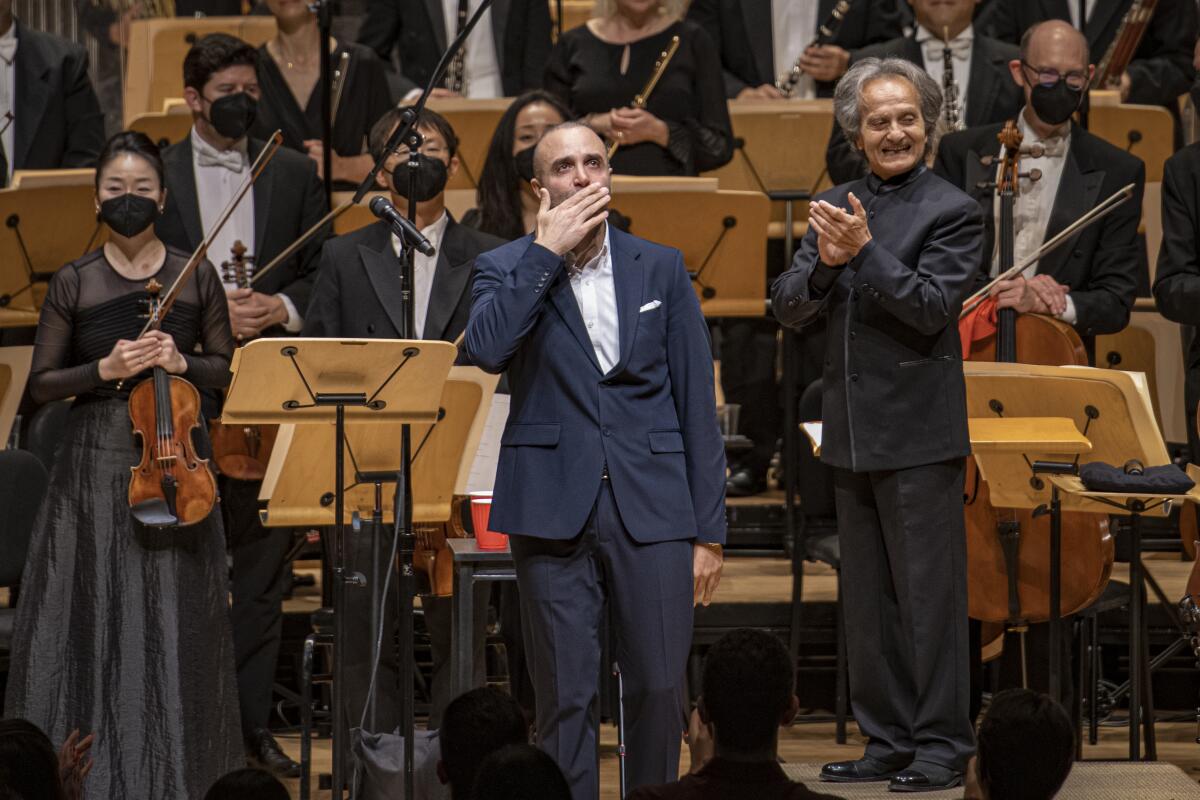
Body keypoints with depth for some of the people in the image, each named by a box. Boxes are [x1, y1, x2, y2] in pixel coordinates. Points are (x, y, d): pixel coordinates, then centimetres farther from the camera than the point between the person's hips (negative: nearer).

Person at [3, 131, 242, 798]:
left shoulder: (198, 277, 4)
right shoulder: (73, 284, 3)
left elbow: (226, 369, 10)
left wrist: (181, 363, -10)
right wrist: (105, 370, -13)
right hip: (95, 463, 0)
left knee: (174, 622, 1)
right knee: (94, 623, -1)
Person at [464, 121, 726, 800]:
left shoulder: (661, 267, 10)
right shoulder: (508, 270, 6)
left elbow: (698, 404, 8)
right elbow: (485, 349, -17)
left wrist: (710, 528, 3)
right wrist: (548, 252, -12)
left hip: (652, 510, 1)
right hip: (555, 510, -1)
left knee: (661, 690, 0)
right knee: (567, 697, 1)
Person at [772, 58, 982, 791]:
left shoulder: (952, 213, -6)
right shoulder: (836, 207, 10)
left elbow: (933, 307, -16)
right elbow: (790, 309, 4)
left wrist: (864, 250, -23)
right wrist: (824, 264, -16)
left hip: (919, 434, -6)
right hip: (853, 435, 6)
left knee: (929, 595, -3)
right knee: (868, 600, 11)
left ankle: (941, 748, 2)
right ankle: (888, 741, 19)